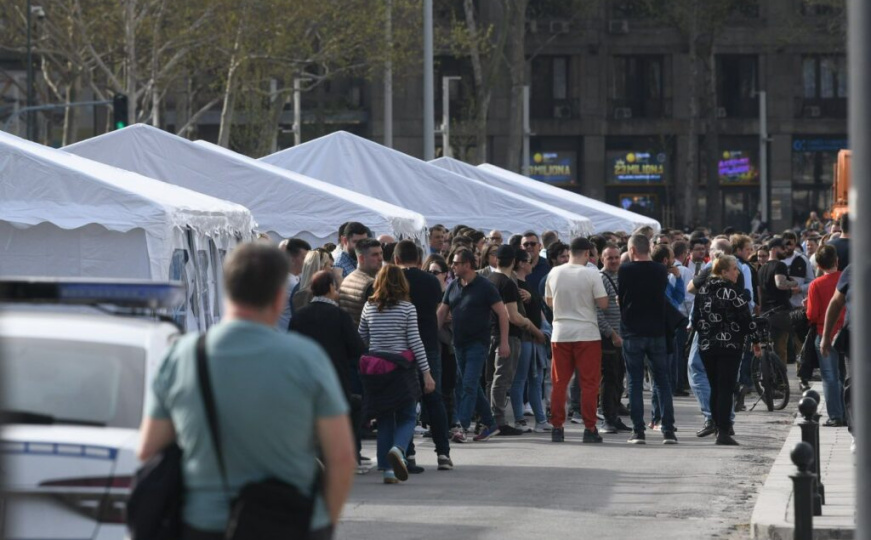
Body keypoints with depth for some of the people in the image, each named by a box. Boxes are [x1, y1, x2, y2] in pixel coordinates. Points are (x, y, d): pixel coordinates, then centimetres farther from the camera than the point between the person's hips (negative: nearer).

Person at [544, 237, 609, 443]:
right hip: (587, 333, -3)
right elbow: (603, 303, -9)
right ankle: (590, 428, 1)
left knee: (559, 382, 8)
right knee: (589, 383, 2)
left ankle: (557, 428, 7)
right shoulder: (591, 274, -9)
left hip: (560, 333, 3)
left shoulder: (554, 273, 2)